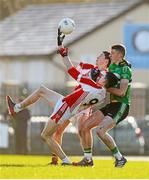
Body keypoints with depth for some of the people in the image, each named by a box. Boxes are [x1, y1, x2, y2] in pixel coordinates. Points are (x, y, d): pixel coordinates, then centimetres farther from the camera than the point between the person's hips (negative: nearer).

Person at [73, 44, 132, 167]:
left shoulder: (125, 70, -12)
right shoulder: (112, 66, 15)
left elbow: (121, 92, -21)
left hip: (121, 106, -9)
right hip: (110, 105, 9)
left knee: (100, 131, -25)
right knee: (85, 127, 1)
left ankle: (120, 158, -10)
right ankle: (87, 159, 10)